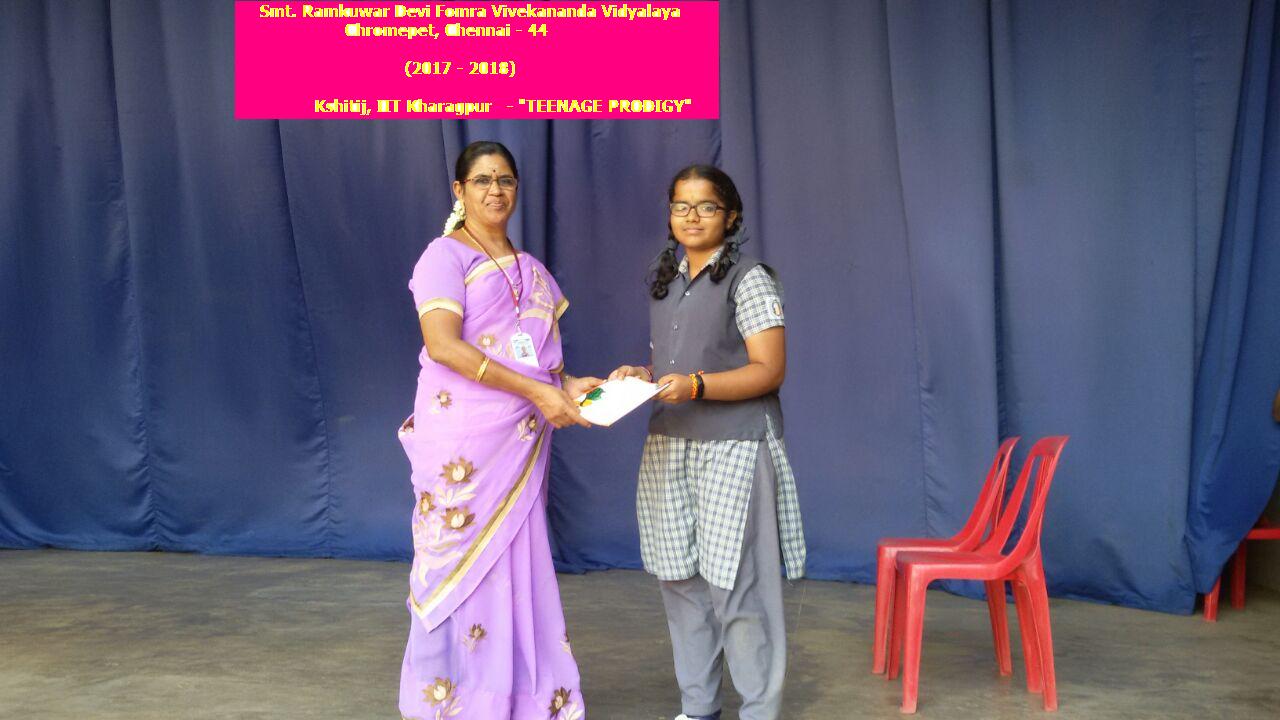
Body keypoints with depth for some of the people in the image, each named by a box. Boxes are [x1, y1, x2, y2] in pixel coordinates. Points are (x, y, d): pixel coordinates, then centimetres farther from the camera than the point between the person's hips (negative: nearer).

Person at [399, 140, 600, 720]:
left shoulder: (532, 270, 17)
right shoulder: (445, 256, -4)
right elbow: (442, 345, -16)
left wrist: (567, 385, -2)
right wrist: (536, 391, -20)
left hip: (521, 443, 6)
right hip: (463, 439, -6)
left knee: (517, 564, 8)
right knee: (462, 563, -2)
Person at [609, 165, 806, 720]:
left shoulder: (749, 279, -5)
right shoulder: (665, 283, 16)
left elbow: (768, 370, -11)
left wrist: (696, 386, -23)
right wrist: (642, 376, 3)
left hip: (733, 449, -6)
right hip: (669, 446, 7)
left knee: (736, 582, -7)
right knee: (680, 580, 8)